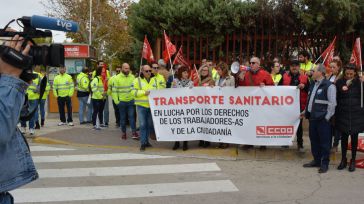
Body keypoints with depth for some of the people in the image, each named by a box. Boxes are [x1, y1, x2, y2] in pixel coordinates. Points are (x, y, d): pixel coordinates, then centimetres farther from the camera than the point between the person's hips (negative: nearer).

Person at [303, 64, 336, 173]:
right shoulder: (313, 85, 14)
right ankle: (316, 160, 27)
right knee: (314, 140, 14)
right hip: (312, 117, 8)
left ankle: (324, 163, 10)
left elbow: (332, 104, -12)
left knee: (324, 142, 1)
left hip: (323, 118, -8)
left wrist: (327, 117, -12)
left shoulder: (329, 86, -11)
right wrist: (306, 111, 17)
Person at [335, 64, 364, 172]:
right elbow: (336, 97, 4)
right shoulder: (340, 82, -1)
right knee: (344, 136, 8)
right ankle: (343, 159, 21)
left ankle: (353, 160, 20)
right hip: (343, 114, 0)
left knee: (354, 137, 8)